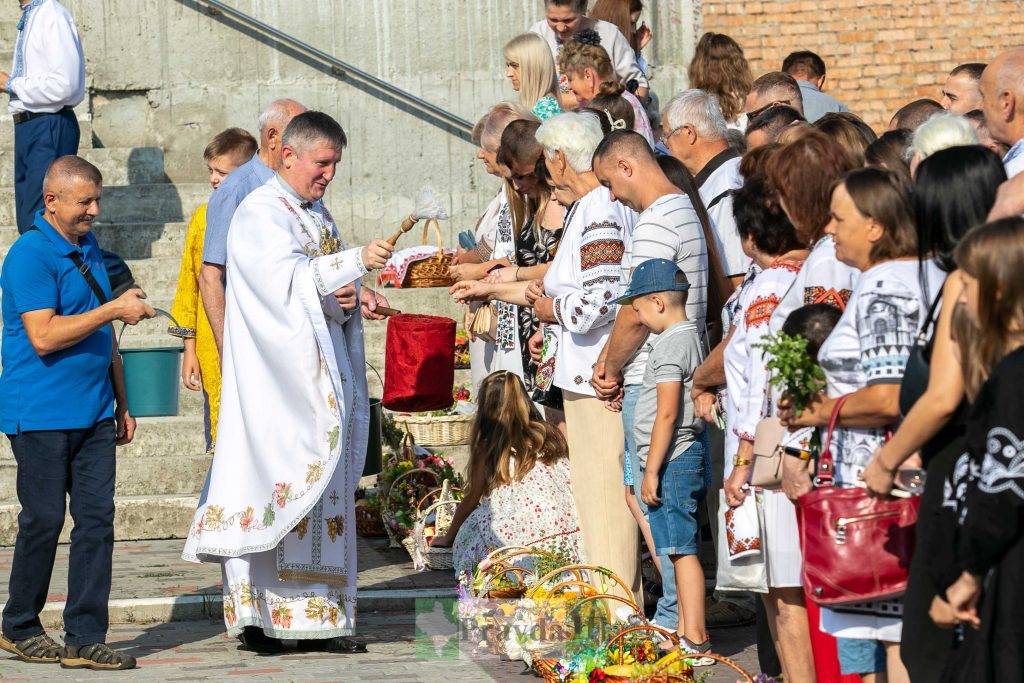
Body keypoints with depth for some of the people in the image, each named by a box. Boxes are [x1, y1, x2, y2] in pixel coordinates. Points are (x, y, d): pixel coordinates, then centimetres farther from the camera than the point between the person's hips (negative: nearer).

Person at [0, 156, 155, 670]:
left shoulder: (89, 249, 15)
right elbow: (44, 336, -20)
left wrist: (121, 403, 21)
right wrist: (114, 309, -18)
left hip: (93, 414, 7)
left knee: (97, 519, 1)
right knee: (43, 520, -1)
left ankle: (85, 638, 2)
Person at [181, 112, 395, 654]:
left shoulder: (318, 216, 19)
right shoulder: (259, 213, -7)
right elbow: (289, 280, -20)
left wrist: (345, 298, -4)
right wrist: (357, 260, -27)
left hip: (321, 376, 8)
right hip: (275, 381, -8)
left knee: (323, 487, 4)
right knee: (276, 485, -11)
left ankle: (319, 615, 4)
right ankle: (254, 613, -9)